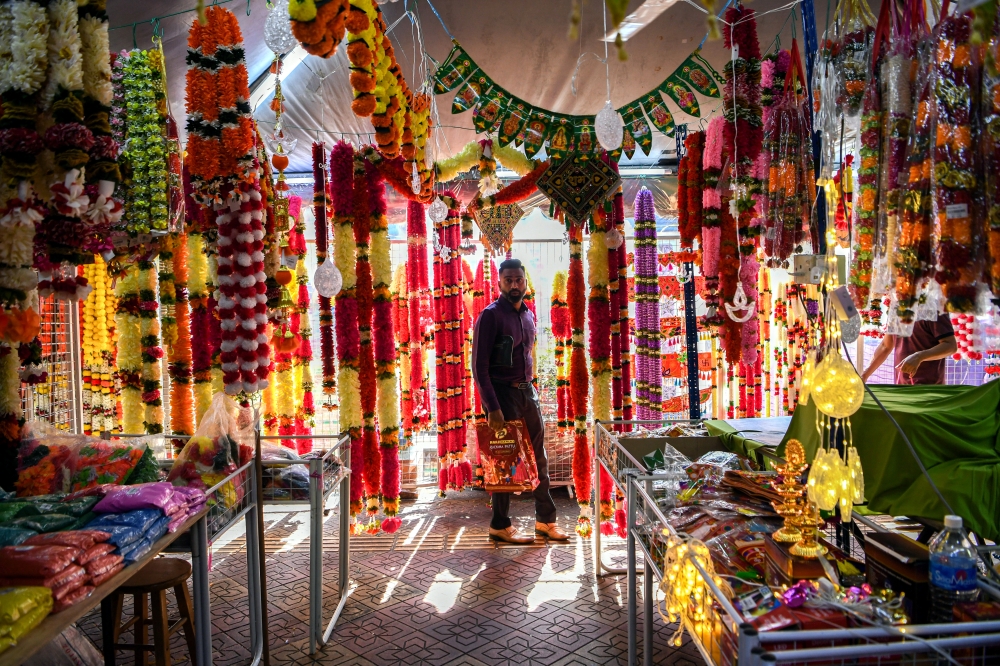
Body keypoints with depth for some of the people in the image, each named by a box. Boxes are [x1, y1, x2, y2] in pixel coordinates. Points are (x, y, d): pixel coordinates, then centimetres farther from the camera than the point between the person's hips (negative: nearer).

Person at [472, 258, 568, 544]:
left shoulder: (528, 315, 11)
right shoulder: (491, 315, -11)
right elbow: (479, 366, -16)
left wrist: (530, 388, 13)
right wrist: (492, 408, -20)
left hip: (527, 391, 7)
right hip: (503, 393, -7)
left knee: (538, 456, 12)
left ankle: (545, 519, 24)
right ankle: (499, 525, 15)